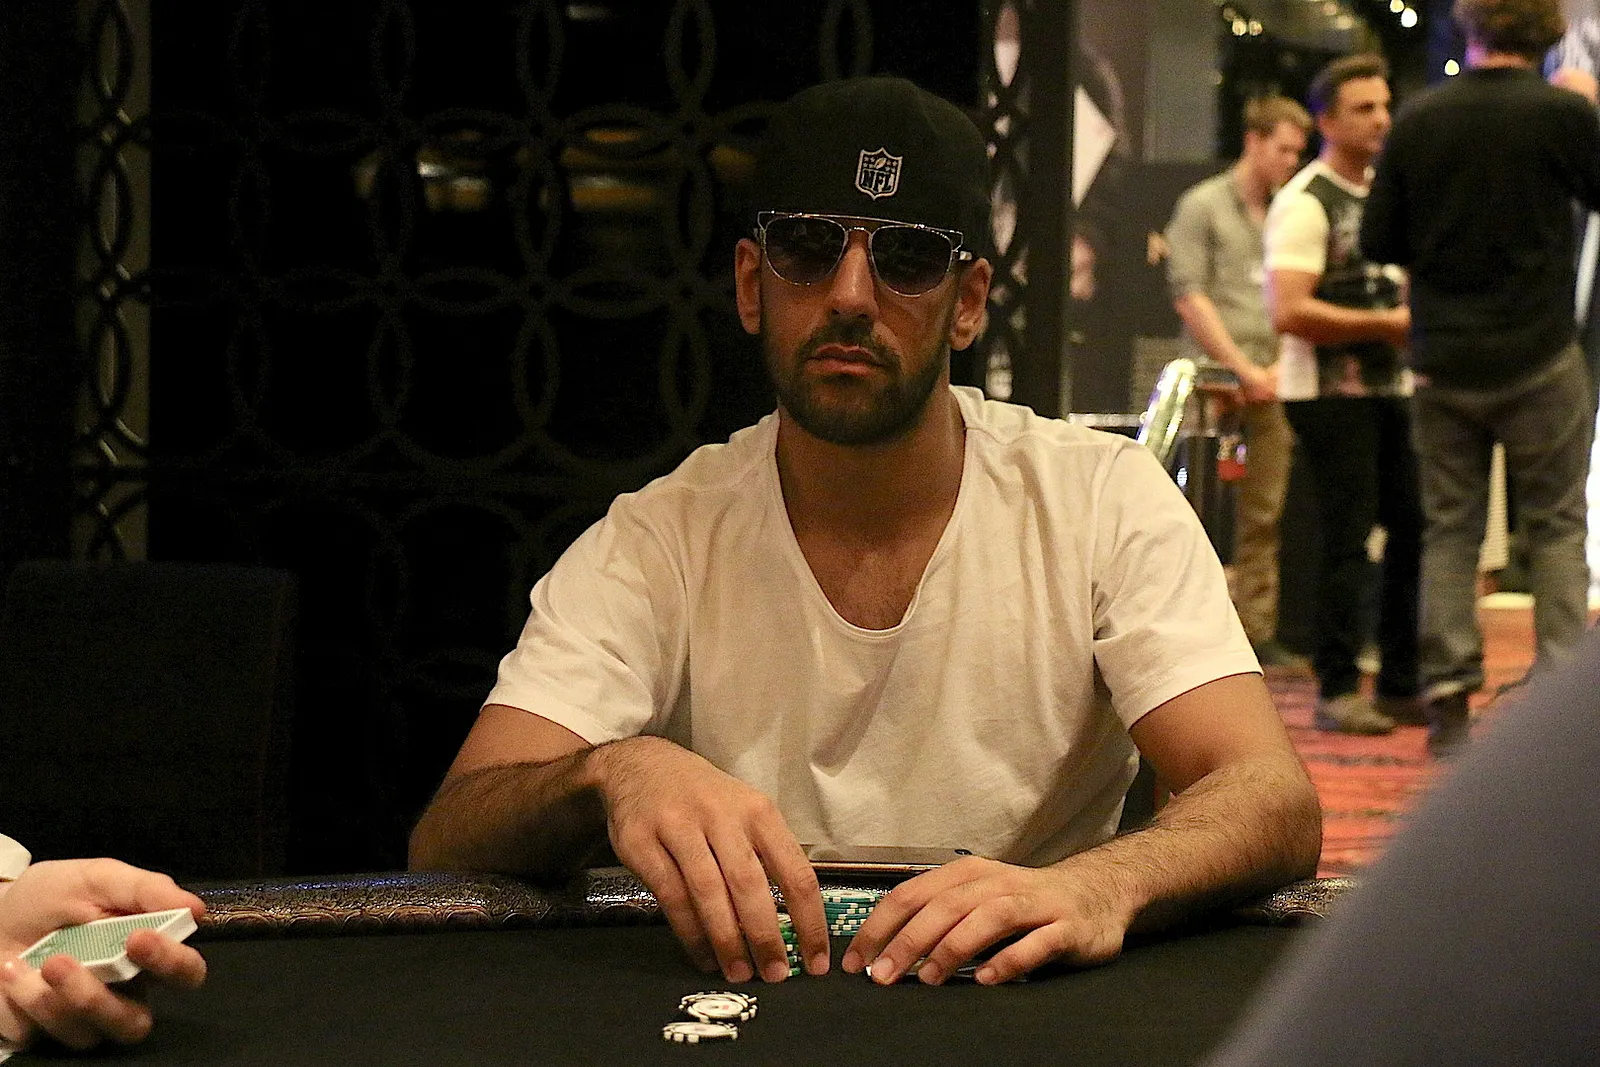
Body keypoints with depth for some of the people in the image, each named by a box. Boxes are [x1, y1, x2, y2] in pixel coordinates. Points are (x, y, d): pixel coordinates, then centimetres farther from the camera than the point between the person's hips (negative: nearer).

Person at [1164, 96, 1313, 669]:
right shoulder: (1203, 206, 1)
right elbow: (1189, 297, -6)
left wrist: (1280, 367, 1)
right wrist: (1243, 368, -11)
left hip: (1271, 385, 5)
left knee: (1264, 514, 4)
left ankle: (1257, 631, 6)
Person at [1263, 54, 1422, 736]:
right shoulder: (1304, 203, -10)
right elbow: (1288, 311, -20)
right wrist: (1386, 323, -19)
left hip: (1391, 386, 8)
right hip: (1329, 391, -8)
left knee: (1414, 528, 7)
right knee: (1346, 542, -7)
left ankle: (1401, 685, 17)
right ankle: (1337, 691, 0)